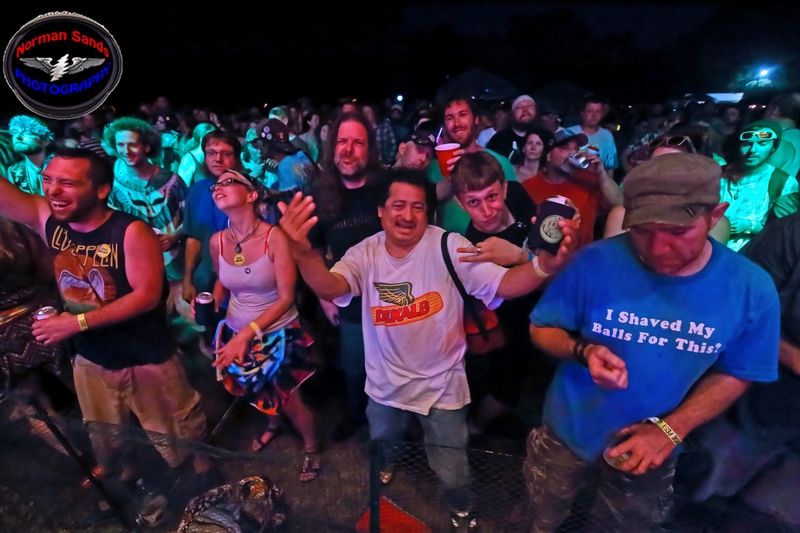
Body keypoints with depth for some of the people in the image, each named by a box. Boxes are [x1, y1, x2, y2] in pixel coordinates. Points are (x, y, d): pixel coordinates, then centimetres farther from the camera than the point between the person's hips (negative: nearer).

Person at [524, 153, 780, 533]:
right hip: (569, 431, -1)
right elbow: (541, 329, -14)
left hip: (652, 447, 1)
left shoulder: (751, 288, -20)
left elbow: (734, 373, -6)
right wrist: (583, 351, -35)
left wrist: (671, 429, -18)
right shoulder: (595, 263, -26)